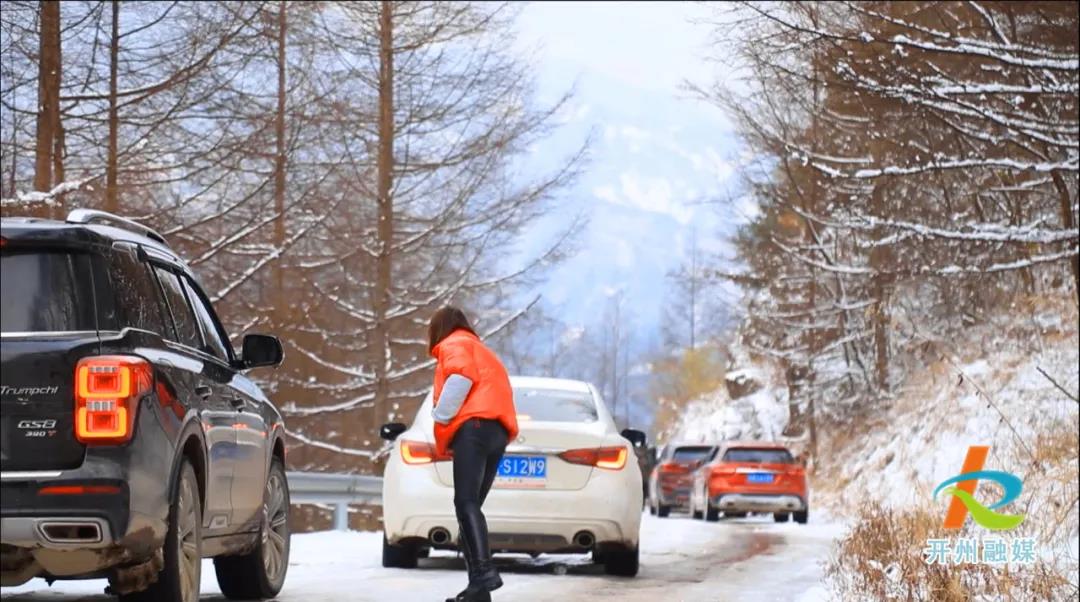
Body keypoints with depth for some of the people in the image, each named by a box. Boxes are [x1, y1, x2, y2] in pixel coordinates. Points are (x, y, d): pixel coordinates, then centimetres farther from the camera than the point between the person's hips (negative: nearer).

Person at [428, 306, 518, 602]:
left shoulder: (453, 344, 10)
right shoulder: (482, 351, 38)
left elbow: (461, 377, -11)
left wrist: (441, 417, -4)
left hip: (475, 425, -9)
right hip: (497, 432, 9)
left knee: (465, 502, -20)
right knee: (470, 505, 6)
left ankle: (484, 571, -36)